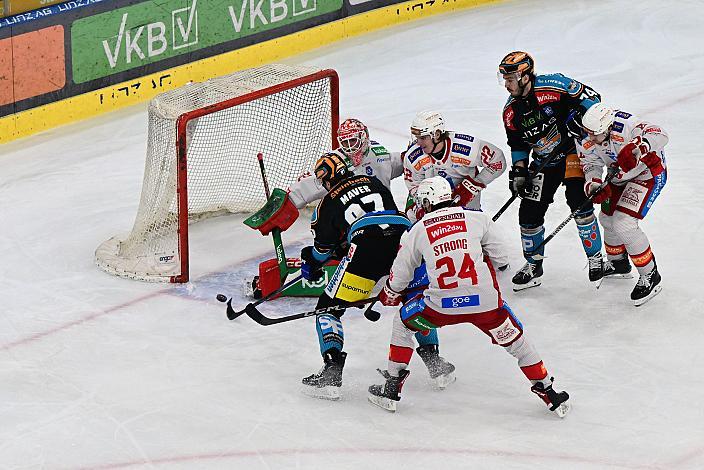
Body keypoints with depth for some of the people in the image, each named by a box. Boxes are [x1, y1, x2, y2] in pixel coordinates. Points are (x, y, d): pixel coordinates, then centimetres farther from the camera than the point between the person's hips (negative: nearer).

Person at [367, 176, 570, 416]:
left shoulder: (417, 230, 9)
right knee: (515, 340, 22)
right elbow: (499, 258, 13)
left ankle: (391, 389, 24)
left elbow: (398, 277, 16)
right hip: (486, 302, 1)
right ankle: (549, 394, 24)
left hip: (442, 306, 0)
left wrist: (388, 296, 37)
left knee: (403, 321, 25)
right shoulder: (477, 218, 8)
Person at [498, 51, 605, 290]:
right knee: (530, 211, 0)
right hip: (544, 161, 6)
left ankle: (595, 257, -1)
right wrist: (518, 171, -1)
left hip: (573, 150, -6)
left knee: (578, 201, -20)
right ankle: (533, 265, 19)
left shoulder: (553, 86, -21)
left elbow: (589, 97, -14)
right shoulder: (511, 113, -2)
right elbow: (518, 144, 10)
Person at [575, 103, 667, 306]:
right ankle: (617, 262, 49)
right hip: (620, 176, 8)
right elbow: (591, 165, -7)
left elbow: (660, 136, -46)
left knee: (623, 224, -19)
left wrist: (636, 148, -63)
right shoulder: (585, 140, -16)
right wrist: (594, 185, -27)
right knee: (607, 218, 19)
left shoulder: (624, 126, -38)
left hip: (649, 172, -8)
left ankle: (650, 276, -4)